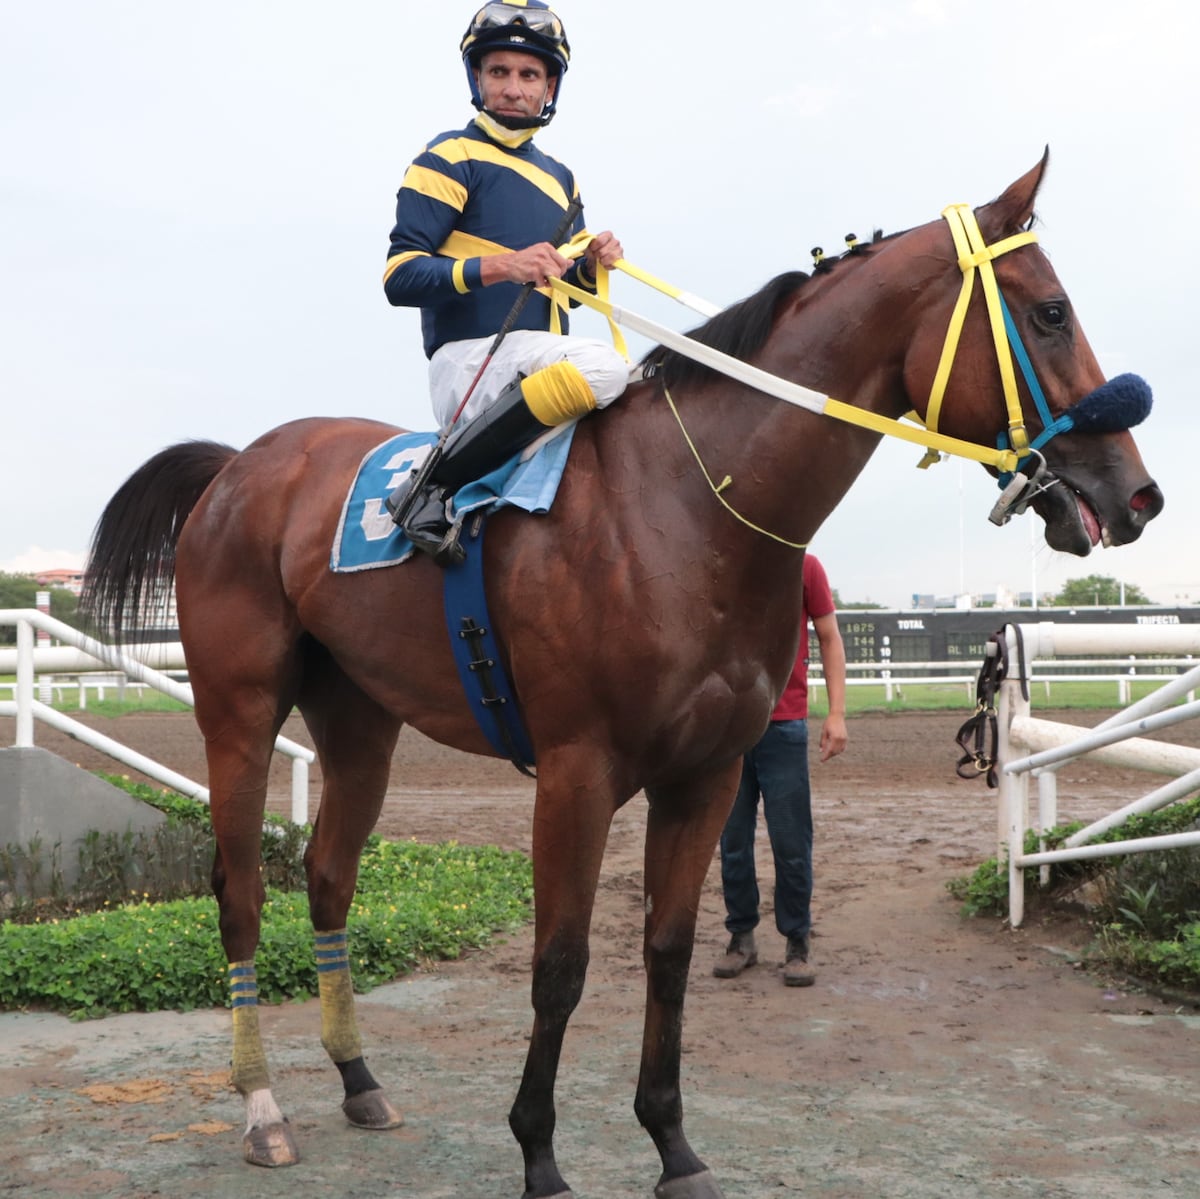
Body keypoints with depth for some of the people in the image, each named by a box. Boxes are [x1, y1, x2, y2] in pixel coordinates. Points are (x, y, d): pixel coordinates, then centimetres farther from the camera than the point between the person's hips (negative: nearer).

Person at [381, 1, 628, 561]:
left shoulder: (559, 178, 22)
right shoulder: (450, 159, -2)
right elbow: (400, 276, -11)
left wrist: (592, 263, 4)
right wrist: (501, 266, -24)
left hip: (538, 367, 8)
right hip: (471, 362, -8)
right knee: (602, 364, -33)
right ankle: (431, 489, -27)